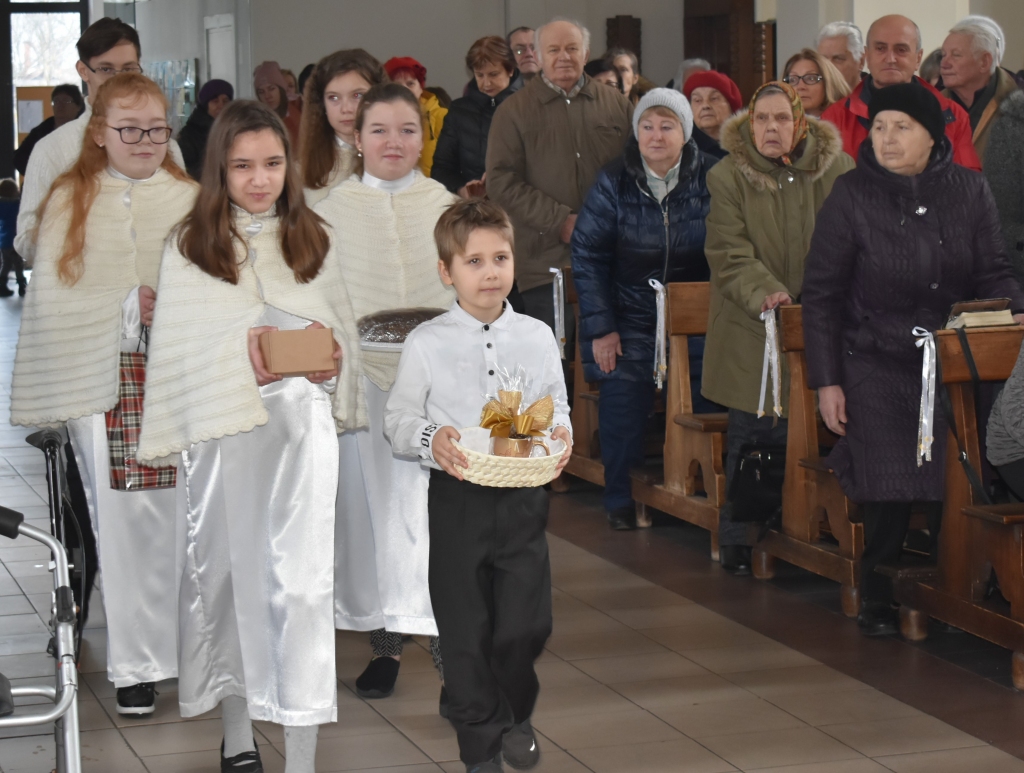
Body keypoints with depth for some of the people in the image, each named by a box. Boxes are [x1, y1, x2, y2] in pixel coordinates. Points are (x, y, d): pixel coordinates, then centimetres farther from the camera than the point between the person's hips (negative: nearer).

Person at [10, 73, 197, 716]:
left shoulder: (191, 199, 7)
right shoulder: (70, 202, 7)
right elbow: (52, 300, 1)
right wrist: (128, 306, -11)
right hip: (103, 381, 0)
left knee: (186, 514, -1)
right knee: (123, 520, 0)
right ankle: (137, 665, 11)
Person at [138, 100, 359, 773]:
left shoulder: (313, 241, 10)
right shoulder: (190, 247, 3)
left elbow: (342, 327, 14)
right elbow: (180, 351, 0)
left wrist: (327, 359, -6)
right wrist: (240, 357, -15)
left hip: (301, 421, 0)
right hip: (223, 426, 0)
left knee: (303, 579, -8)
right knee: (223, 570, 9)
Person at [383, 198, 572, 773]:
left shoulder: (538, 338, 5)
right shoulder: (427, 344, -2)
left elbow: (557, 408, 13)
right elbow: (398, 418, 2)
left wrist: (560, 435, -8)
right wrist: (429, 440, -17)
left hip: (523, 498, 2)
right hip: (456, 501, -1)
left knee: (528, 623, 2)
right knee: (466, 629, 5)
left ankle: (516, 715, 32)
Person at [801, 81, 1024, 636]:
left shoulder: (969, 191, 1)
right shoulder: (851, 197, -5)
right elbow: (821, 295, -2)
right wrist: (826, 381, -5)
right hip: (875, 366, -2)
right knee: (889, 490, -7)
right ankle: (879, 603, 12)